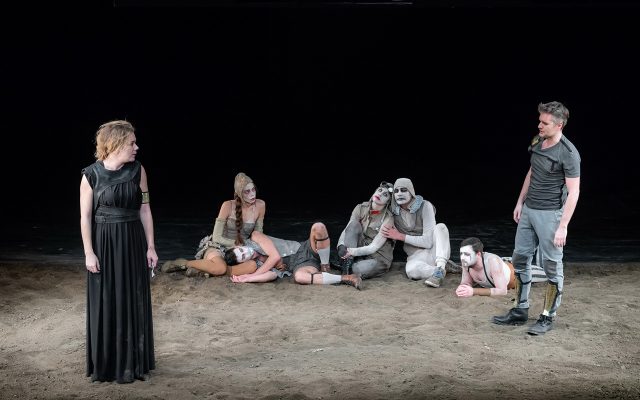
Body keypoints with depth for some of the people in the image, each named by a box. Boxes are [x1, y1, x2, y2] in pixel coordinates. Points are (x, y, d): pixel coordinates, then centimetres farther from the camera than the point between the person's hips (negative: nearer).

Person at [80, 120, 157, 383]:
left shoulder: (137, 171, -1)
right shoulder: (91, 175, -9)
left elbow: (145, 210, 3)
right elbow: (85, 216, -6)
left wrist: (150, 246, 2)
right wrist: (89, 252, -10)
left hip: (133, 242, 3)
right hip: (104, 243, -3)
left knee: (134, 302, 8)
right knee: (106, 304, 5)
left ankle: (133, 363, 21)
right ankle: (107, 364, 18)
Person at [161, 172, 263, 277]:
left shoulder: (260, 206, -5)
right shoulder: (228, 206, -14)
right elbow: (217, 238, -12)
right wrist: (238, 243, -15)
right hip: (216, 246, -4)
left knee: (253, 265, -32)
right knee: (220, 268, -40)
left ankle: (205, 271, -22)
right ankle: (184, 263, -10)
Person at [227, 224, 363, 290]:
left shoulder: (255, 237, -1)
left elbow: (275, 256, -11)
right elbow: (272, 275, -16)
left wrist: (250, 276, -10)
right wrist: (245, 279, -22)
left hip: (304, 250, 0)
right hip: (299, 266, 0)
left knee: (318, 227, -31)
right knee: (299, 277, -41)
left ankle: (325, 267, -15)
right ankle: (346, 278, -32)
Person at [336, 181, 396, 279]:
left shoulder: (388, 218, -16)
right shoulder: (361, 208, -3)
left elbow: (373, 247, -21)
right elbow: (346, 230, -7)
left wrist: (353, 251, -36)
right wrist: (341, 246, -29)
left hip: (378, 257, -5)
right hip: (360, 251, 5)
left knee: (359, 270, -39)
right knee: (354, 224, -22)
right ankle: (347, 262, -25)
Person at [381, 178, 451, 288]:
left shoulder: (425, 206, -12)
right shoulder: (394, 210, 0)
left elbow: (428, 241, -18)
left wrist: (400, 236, -18)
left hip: (434, 250, 0)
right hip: (416, 255, 0)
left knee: (440, 227, -32)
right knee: (411, 270, -37)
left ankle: (440, 268, -39)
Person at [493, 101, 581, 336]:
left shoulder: (568, 153, -18)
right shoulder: (537, 142, 4)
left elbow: (573, 192, -17)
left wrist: (563, 226, -20)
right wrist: (520, 202, 17)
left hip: (550, 214, -8)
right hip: (528, 210, 8)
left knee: (552, 266, 1)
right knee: (520, 258, 12)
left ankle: (547, 318, 12)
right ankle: (520, 311, 23)